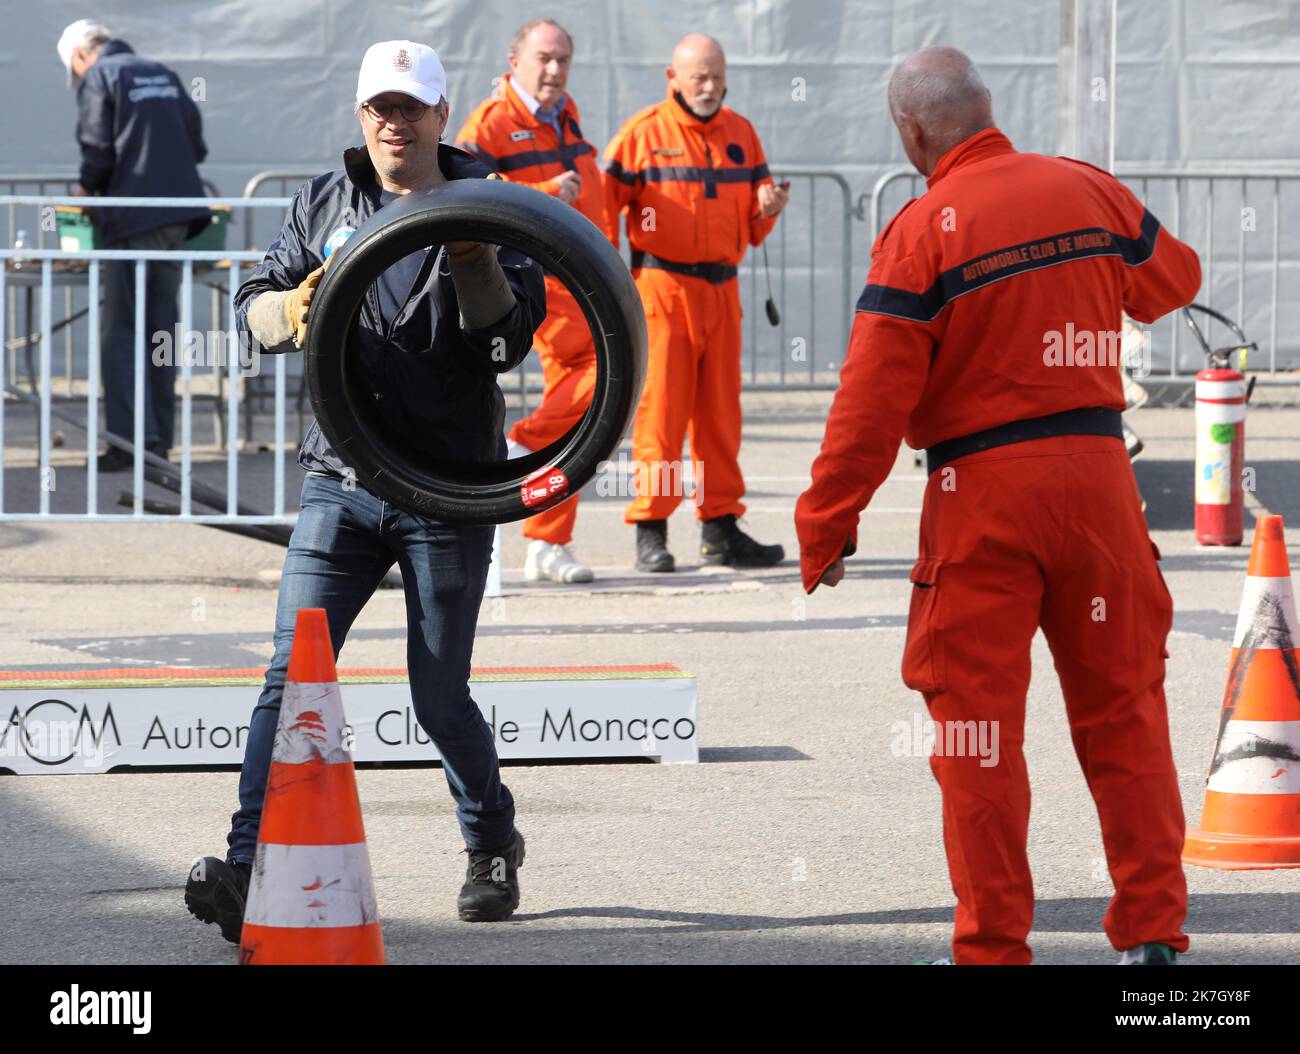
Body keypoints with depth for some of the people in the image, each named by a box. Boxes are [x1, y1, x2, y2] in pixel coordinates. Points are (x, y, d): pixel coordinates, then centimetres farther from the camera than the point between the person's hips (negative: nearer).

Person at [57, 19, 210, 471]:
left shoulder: (97, 79, -2)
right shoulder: (161, 73, 18)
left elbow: (98, 150, -9)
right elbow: (196, 142, 18)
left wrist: (86, 187, 9)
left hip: (134, 217, -7)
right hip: (178, 213, 7)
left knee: (120, 332, -4)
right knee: (162, 327, 11)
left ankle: (128, 438, -13)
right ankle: (159, 439, 10)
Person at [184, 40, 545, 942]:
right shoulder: (325, 205, 10)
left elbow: (512, 339, -7)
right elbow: (255, 302, 9)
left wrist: (477, 263, -24)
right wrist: (289, 312, -13)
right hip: (340, 481, 2)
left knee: (440, 697, 4)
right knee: (293, 675, -11)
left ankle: (493, 845, 28)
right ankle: (250, 868, -16)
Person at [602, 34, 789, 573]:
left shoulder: (740, 133, 11)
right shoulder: (643, 133, -3)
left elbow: (752, 224, 16)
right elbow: (603, 204, -3)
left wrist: (767, 210, -6)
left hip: (722, 287, 5)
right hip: (663, 287, -5)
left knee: (720, 411, 7)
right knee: (661, 408, -7)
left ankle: (720, 528, 12)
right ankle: (651, 532, -4)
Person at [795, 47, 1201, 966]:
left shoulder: (921, 232, -10)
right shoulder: (1088, 190, 3)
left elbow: (873, 401, -12)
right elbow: (1171, 280, 23)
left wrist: (825, 528, -5)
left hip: (984, 486, -4)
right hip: (1097, 469, 4)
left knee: (978, 716, 4)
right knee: (1123, 701, 12)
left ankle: (994, 945, 5)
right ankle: (1154, 931, 12)